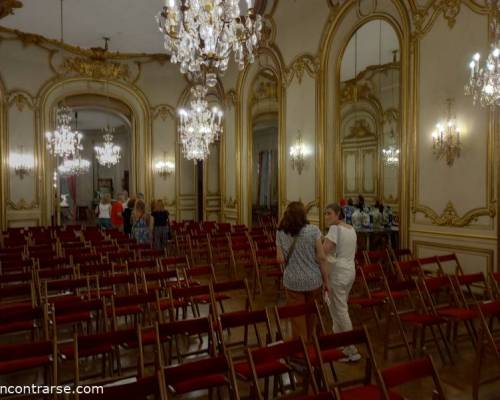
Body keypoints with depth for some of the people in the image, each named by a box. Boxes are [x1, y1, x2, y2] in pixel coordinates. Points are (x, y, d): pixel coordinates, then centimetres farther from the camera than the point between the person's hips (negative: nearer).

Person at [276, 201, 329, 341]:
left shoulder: (281, 233, -4)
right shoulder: (313, 230, -9)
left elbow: (281, 259, -5)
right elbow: (321, 258, -9)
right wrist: (326, 280, -1)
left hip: (292, 281, 0)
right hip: (313, 280, 0)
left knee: (298, 319, 8)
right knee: (312, 316, 21)